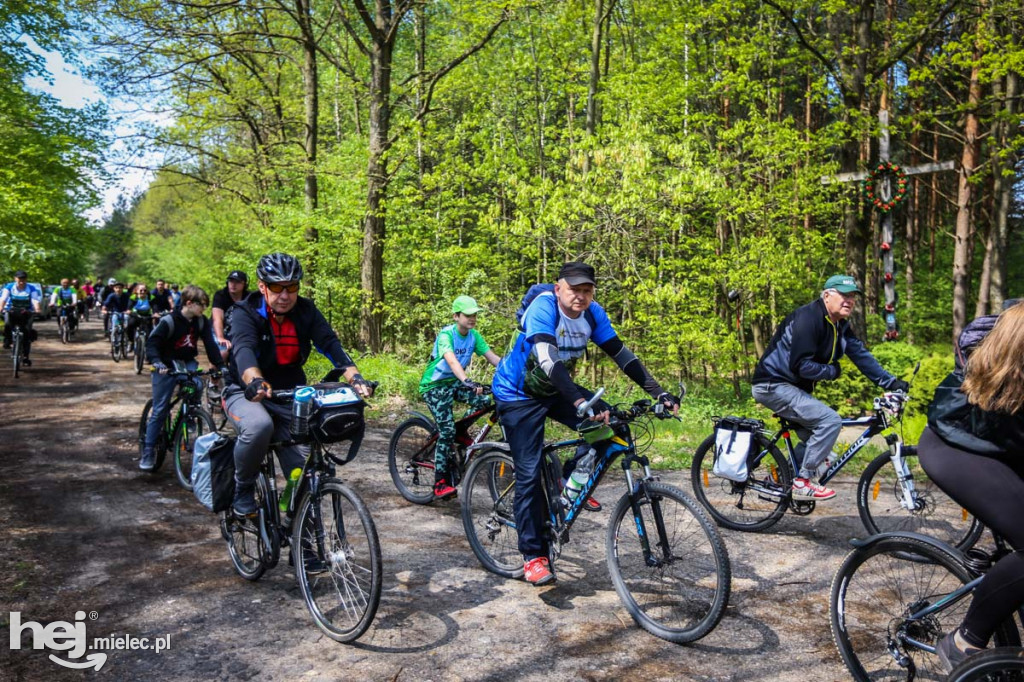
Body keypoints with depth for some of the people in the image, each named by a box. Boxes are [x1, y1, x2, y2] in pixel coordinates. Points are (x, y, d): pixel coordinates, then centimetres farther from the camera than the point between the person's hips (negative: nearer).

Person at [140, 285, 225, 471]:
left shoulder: (201, 322, -4)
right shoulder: (169, 321, -18)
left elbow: (210, 344, -5)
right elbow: (152, 342, -20)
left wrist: (221, 365, -16)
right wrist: (156, 362, -37)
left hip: (188, 363, 4)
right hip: (166, 367, -4)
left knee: (197, 385, -29)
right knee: (159, 410, -2)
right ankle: (148, 452, 8)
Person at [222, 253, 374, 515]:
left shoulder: (306, 311, -5)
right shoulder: (245, 312, -15)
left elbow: (330, 344, -18)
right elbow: (244, 350, -34)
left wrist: (355, 377, -37)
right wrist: (256, 382, -56)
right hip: (247, 393, -3)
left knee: (303, 467, -8)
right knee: (259, 426, -35)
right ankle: (243, 489, -8)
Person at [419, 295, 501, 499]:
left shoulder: (474, 335, -4)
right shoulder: (446, 334, -24)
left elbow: (493, 357, -10)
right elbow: (451, 360, -41)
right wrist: (467, 381, -57)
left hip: (454, 382, 6)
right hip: (434, 385, -6)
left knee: (487, 401, -17)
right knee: (447, 431, -17)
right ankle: (440, 484, -7)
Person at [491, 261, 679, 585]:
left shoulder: (593, 314, -11)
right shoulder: (543, 307, -29)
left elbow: (622, 354, -10)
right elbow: (548, 360, -42)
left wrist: (659, 392, -17)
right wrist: (580, 401, -53)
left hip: (555, 389, 6)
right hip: (518, 394, -6)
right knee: (529, 473, -8)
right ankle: (533, 556, 5)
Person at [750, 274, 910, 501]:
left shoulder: (840, 326, 8)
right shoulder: (808, 318, -20)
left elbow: (861, 354, 10)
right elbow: (800, 365, -25)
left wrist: (891, 382, 5)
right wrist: (831, 371, -11)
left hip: (791, 386, 10)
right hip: (773, 385, -10)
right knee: (830, 421, -18)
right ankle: (802, 482, -9)